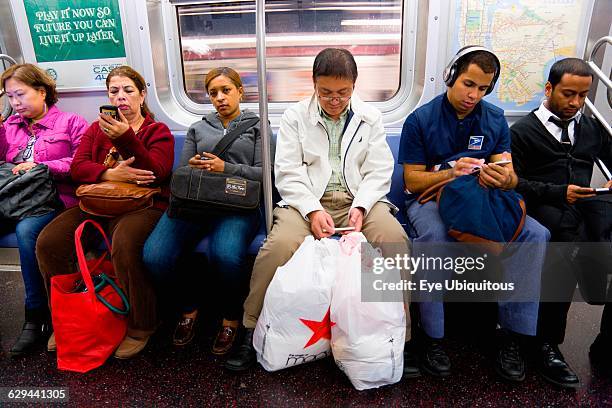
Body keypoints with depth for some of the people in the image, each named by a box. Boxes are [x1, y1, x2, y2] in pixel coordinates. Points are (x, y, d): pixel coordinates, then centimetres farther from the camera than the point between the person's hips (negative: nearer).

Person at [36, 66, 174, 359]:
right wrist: (110, 173, -15)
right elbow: (77, 166, 6)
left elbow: (156, 173, -11)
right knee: (48, 242, -16)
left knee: (124, 243, -36)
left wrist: (126, 137, -23)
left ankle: (140, 327, -14)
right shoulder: (97, 128, 20)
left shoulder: (158, 131, 7)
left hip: (143, 204, -4)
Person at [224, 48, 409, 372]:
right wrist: (313, 211, -17)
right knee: (280, 244, -30)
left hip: (360, 200, 2)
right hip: (308, 201, -1)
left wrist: (360, 207, -14)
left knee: (395, 238, -28)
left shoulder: (370, 118, 12)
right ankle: (252, 330, -9)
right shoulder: (295, 117, 7)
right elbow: (287, 173, -1)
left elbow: (379, 171, 5)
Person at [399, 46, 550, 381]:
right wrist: (451, 172, -23)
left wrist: (504, 178, -23)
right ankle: (431, 334, -19)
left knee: (535, 234, -20)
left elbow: (510, 178, 3)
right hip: (430, 198, -4)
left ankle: (511, 332, -7)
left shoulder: (495, 120, 8)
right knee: (432, 236, -37)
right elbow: (412, 180, -6)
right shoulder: (420, 120, -3)